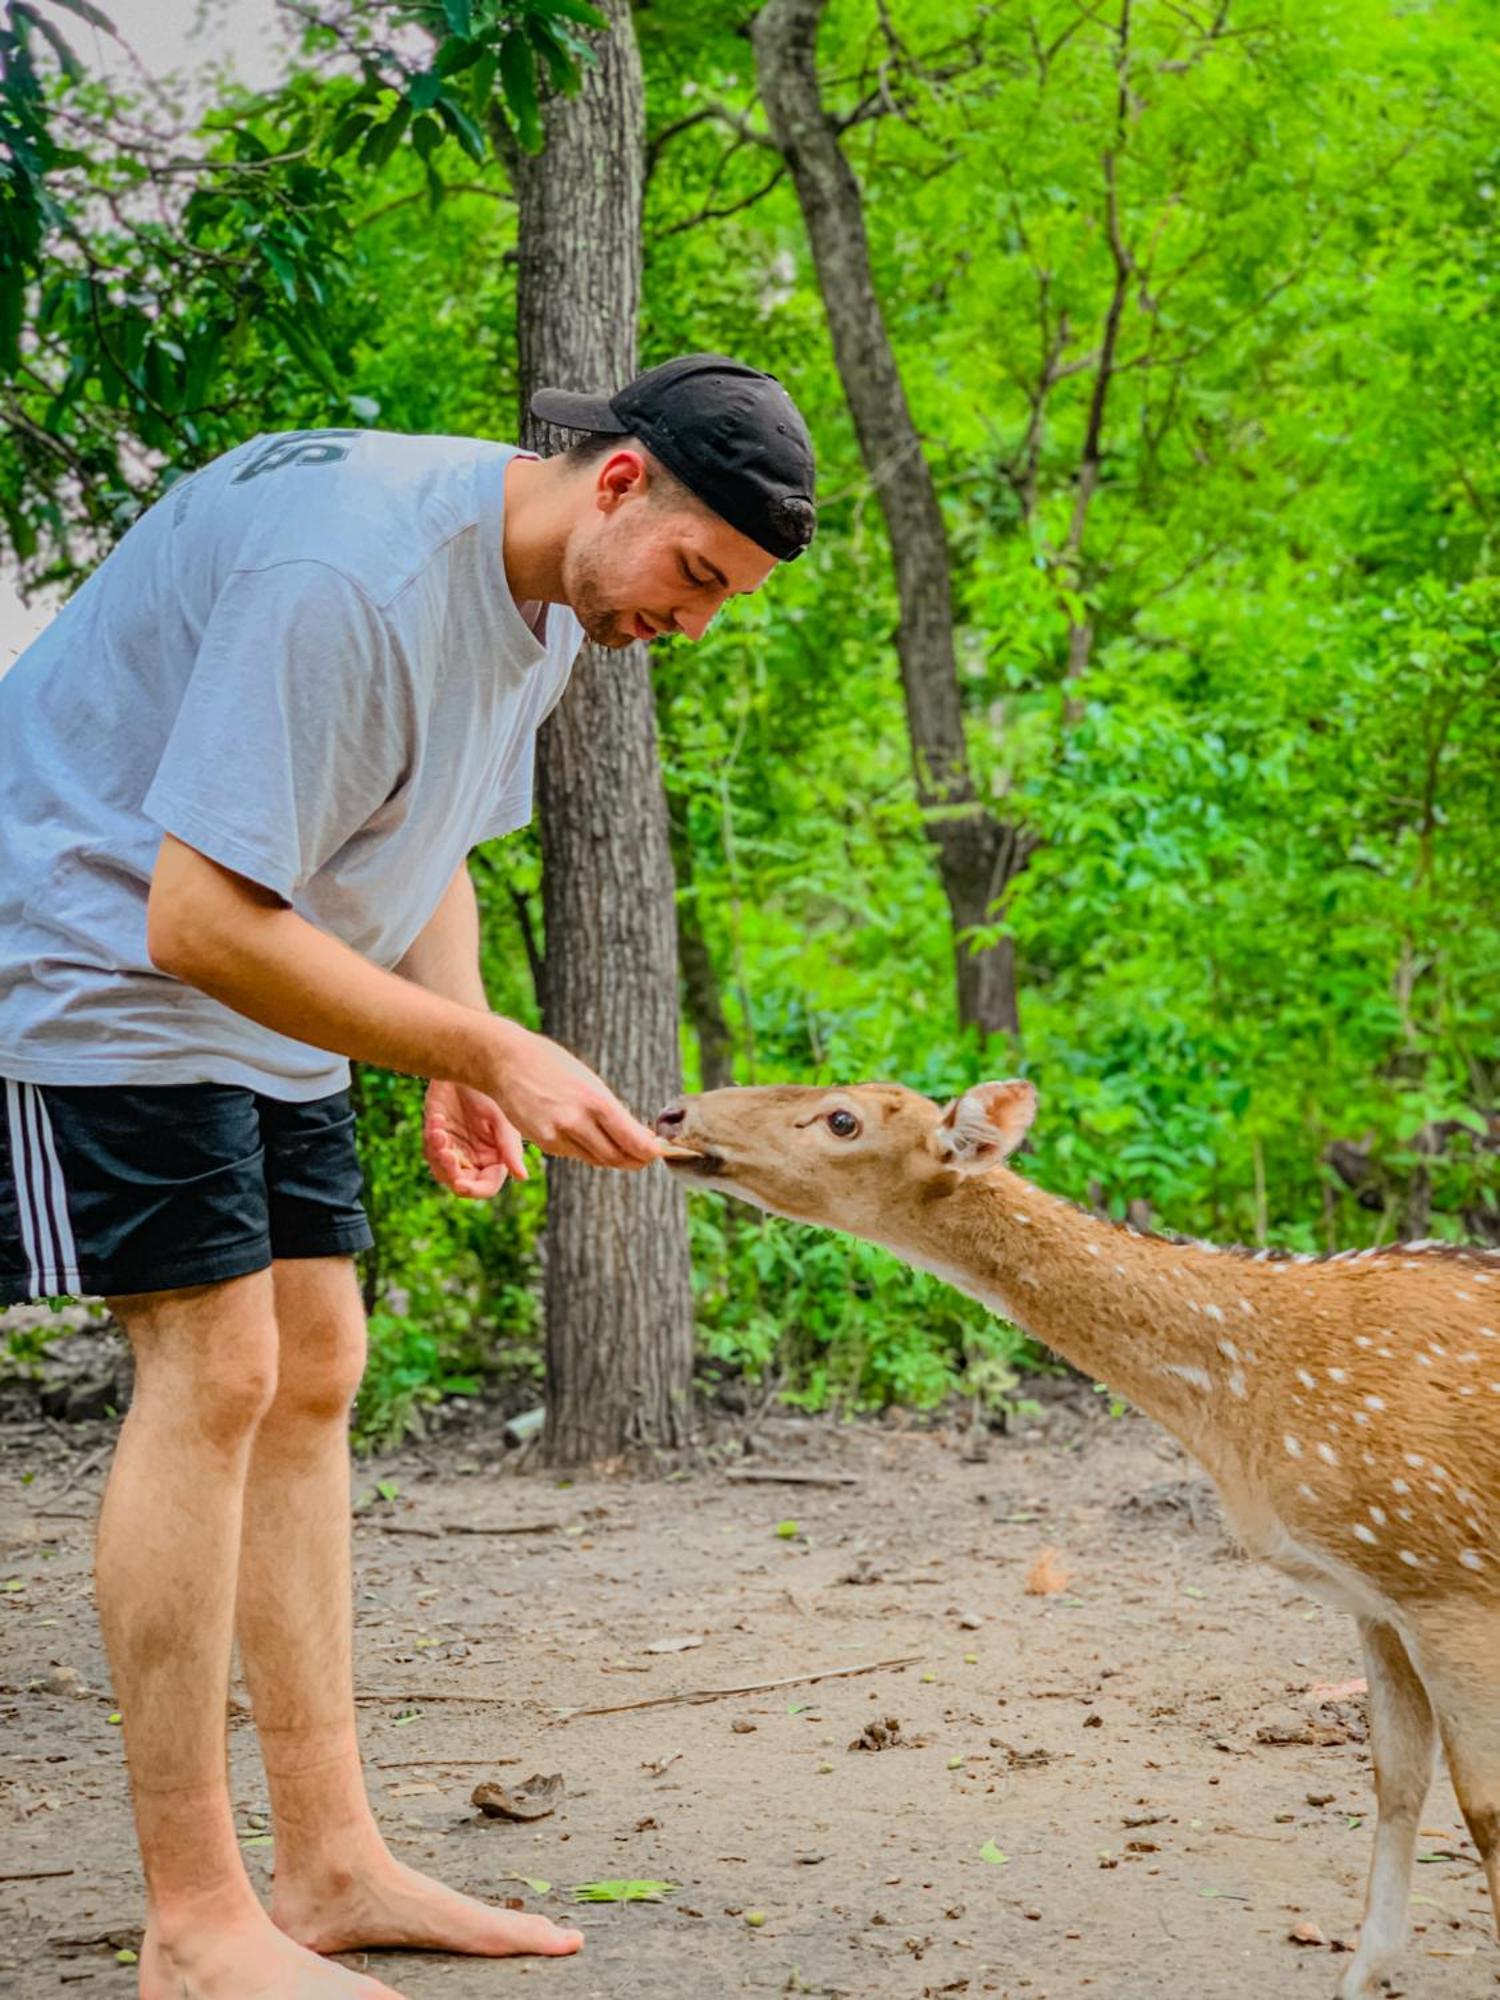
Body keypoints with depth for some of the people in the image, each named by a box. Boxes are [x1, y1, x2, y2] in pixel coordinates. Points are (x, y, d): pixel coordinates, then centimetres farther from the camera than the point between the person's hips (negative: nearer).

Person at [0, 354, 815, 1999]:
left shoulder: (553, 595, 3)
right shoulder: (348, 577, -29)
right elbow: (199, 918, -31)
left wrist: (461, 1069, -1)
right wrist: (492, 1053, -29)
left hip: (263, 997, 10)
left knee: (310, 1375, 5)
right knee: (212, 1370, -14)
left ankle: (331, 1863, 12)